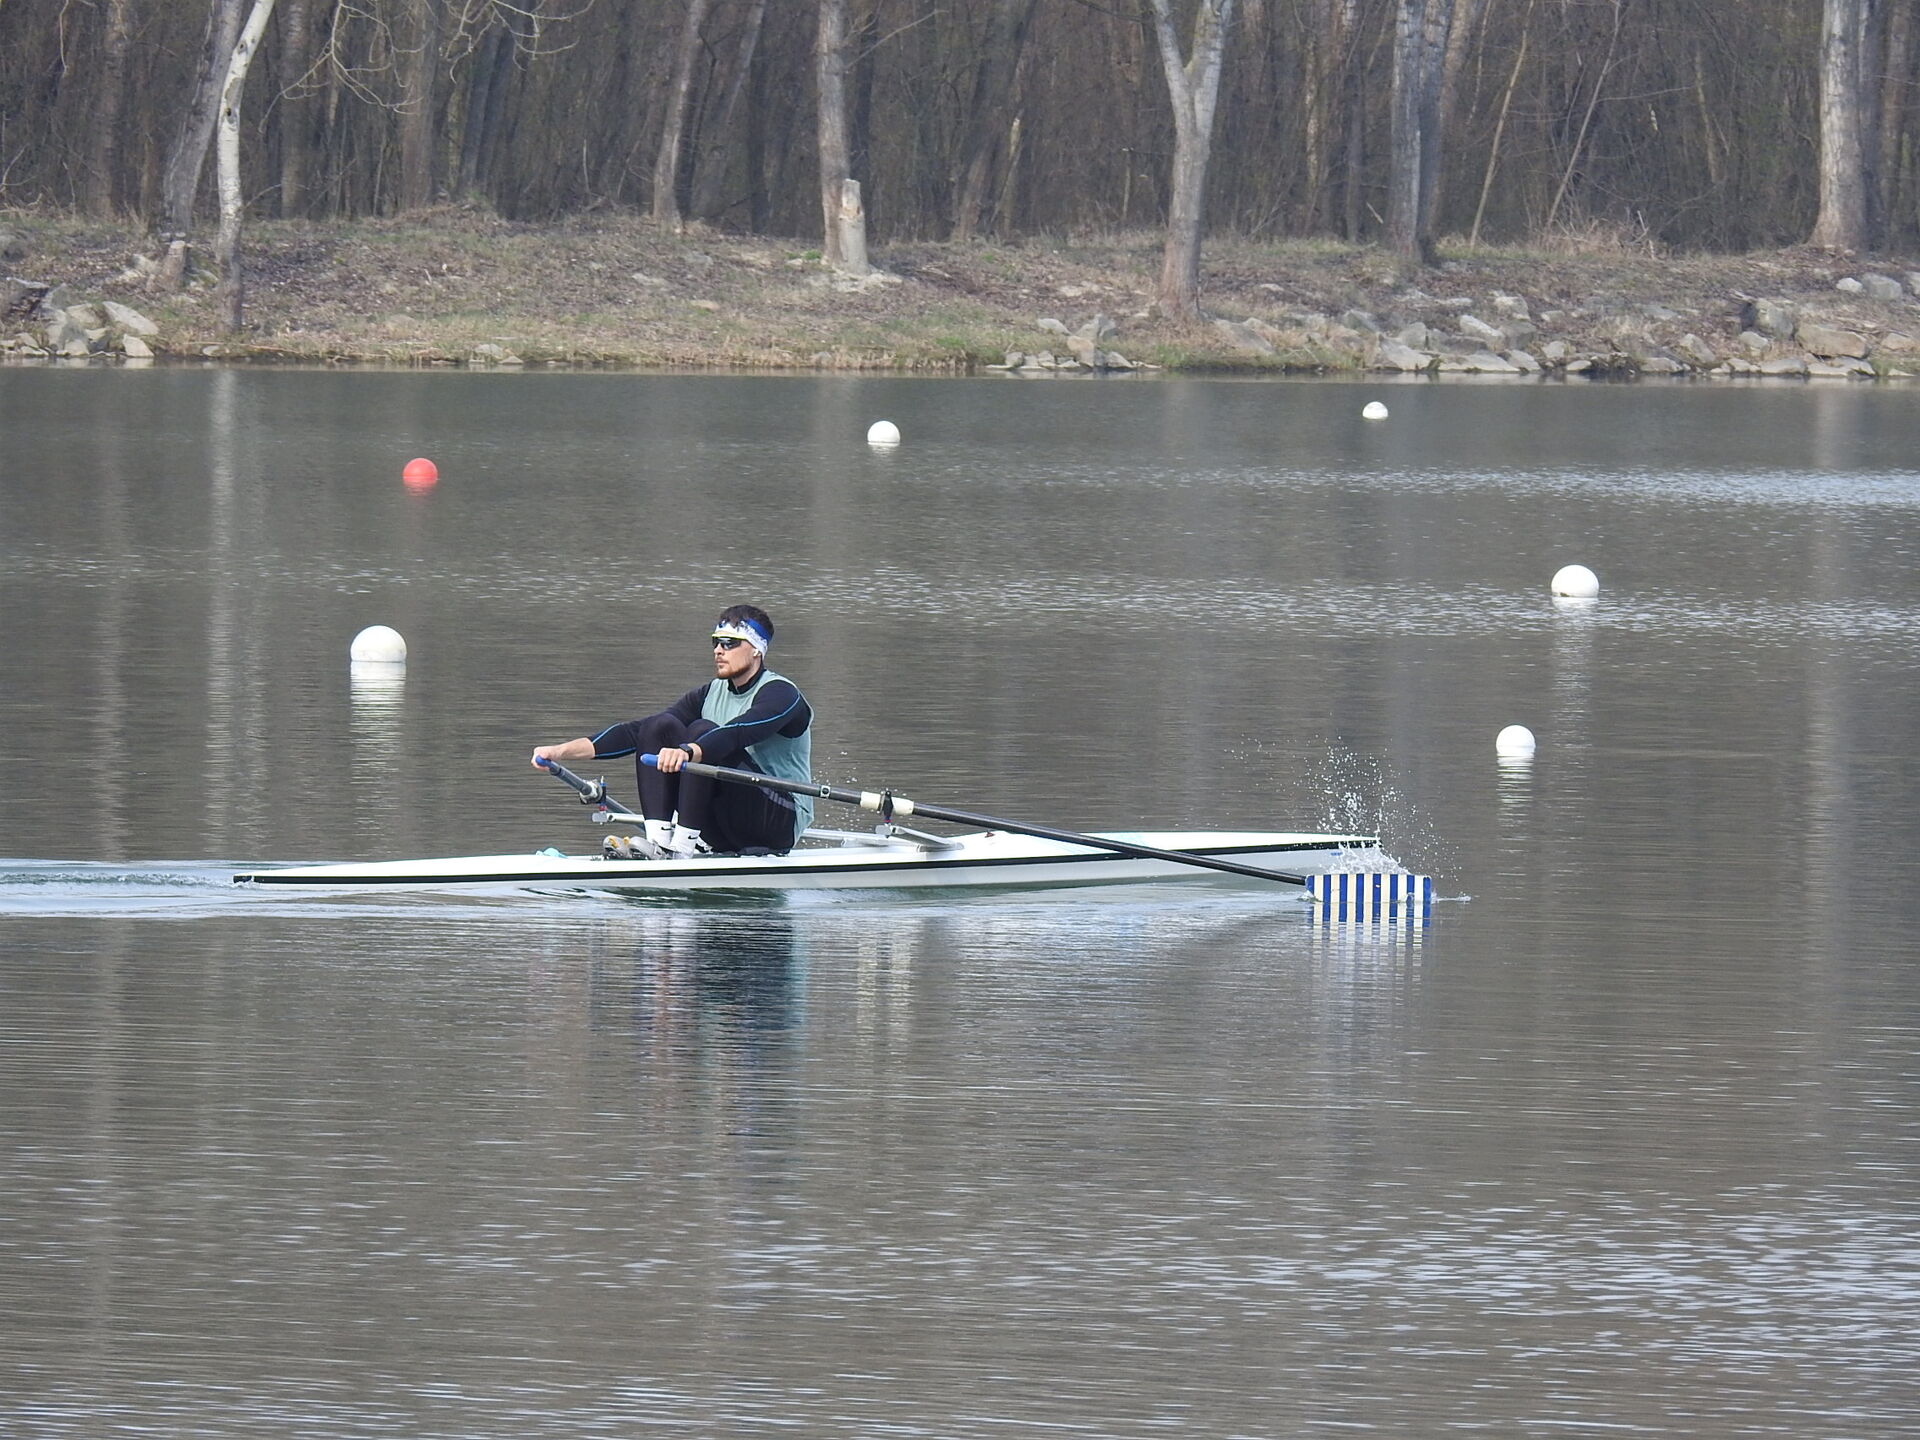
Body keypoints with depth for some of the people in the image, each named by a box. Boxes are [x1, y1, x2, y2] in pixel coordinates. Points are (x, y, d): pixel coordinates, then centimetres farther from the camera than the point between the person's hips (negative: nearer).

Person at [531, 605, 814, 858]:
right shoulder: (710, 695, 11)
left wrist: (688, 752, -52)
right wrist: (562, 751, -9)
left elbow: (738, 734, -32)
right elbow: (637, 732, 2)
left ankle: (683, 845, -32)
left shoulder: (780, 693, -10)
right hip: (722, 836, 7)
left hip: (781, 824, -7)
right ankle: (660, 840, -22)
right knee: (659, 727, -8)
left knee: (702, 732, -26)